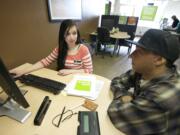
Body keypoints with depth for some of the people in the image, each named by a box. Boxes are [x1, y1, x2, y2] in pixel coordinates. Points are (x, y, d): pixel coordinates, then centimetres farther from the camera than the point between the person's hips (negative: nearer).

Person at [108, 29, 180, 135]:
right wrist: (124, 96, -22)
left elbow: (115, 113, -32)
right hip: (138, 124, 5)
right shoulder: (142, 70, -13)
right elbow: (117, 81, -4)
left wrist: (120, 100, -13)